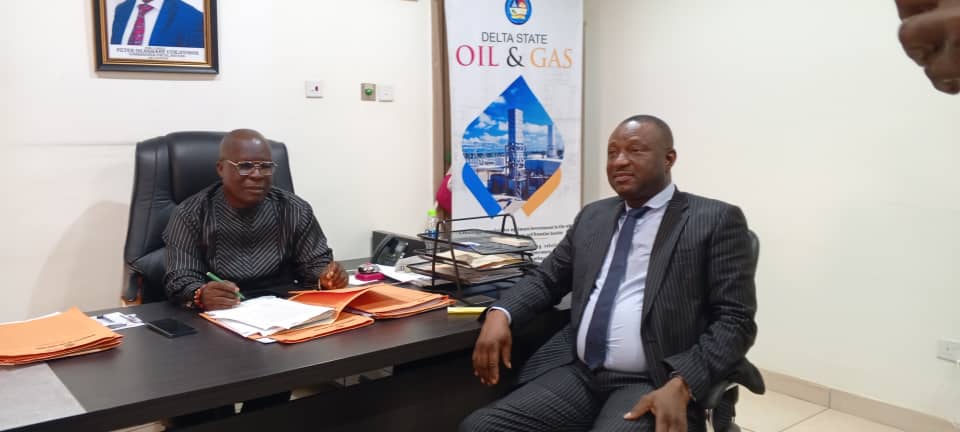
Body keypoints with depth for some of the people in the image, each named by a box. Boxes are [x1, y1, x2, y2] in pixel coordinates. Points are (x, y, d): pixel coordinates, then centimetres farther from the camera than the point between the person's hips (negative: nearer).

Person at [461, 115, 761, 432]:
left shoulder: (716, 221, 0)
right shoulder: (592, 217, 16)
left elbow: (735, 319, -5)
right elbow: (546, 279, 20)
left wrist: (680, 385, -20)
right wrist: (500, 313, -2)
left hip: (651, 385, -4)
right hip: (578, 373, 4)